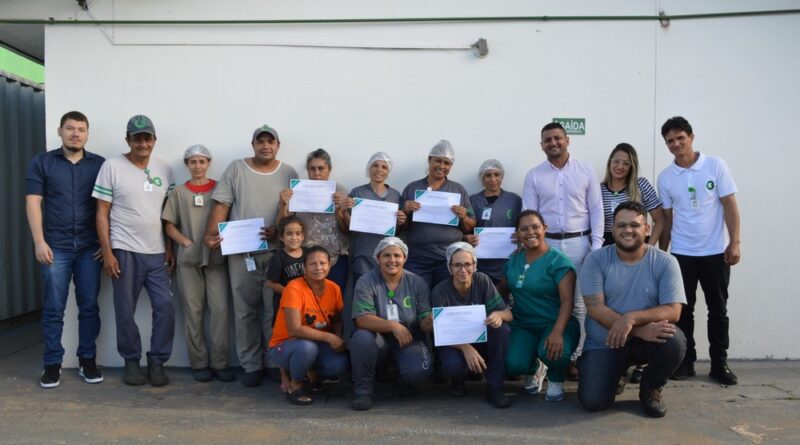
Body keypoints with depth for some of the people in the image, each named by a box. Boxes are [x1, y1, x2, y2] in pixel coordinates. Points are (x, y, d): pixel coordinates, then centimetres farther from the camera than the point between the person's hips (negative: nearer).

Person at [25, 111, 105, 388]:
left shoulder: (100, 164, 7)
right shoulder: (41, 162, 5)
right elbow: (33, 202, 0)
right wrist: (39, 241, -8)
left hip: (90, 247, 1)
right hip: (56, 247, -1)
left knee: (89, 306, 6)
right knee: (53, 309, 3)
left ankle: (87, 360, 16)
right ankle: (52, 364, 13)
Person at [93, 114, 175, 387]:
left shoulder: (164, 169, 8)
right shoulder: (112, 166, -3)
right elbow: (102, 213, -3)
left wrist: (170, 248, 8)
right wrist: (107, 252, -9)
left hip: (157, 253, 3)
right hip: (125, 252, -3)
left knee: (165, 307, -1)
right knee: (125, 311, 4)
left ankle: (157, 362, 13)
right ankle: (131, 361, 21)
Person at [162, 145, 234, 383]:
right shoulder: (179, 192, 9)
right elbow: (169, 225, 8)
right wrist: (186, 242, -7)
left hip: (217, 257, -1)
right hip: (188, 259, 1)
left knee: (220, 309, -7)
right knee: (193, 312, 4)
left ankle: (219, 362, 2)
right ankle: (199, 363, 12)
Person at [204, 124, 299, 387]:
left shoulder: (289, 173, 7)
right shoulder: (236, 169, 6)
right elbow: (221, 205, 1)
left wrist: (279, 230, -14)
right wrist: (211, 234, -10)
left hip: (277, 251, 0)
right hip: (241, 252, 0)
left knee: (275, 309, 2)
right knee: (245, 310, 4)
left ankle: (273, 361, 14)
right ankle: (251, 365, 13)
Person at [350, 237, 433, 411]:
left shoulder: (417, 283, -1)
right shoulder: (366, 282, -7)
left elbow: (424, 322, -3)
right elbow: (362, 319, -20)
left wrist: (430, 322, -28)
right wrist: (392, 326, -32)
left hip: (409, 340, 1)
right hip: (378, 340, -1)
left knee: (420, 370, -28)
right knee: (362, 337, -34)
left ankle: (400, 376, 13)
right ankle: (363, 389, -9)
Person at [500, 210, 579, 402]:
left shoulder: (558, 260, -10)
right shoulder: (513, 260, 8)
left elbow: (567, 301, -18)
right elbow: (502, 290, 16)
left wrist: (557, 331, -33)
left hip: (554, 323, -4)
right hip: (523, 325, 4)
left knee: (553, 352, -37)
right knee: (513, 365, -23)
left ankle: (555, 380, 3)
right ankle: (534, 368, 17)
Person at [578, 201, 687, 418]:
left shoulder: (665, 262, -7)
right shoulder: (596, 259, -8)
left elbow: (673, 311, -15)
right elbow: (595, 308, -16)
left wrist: (631, 318, -32)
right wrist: (640, 330, -27)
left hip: (646, 340, 1)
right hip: (603, 344, 0)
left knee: (675, 341, -32)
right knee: (593, 401, -18)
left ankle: (650, 388, 2)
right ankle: (616, 373, 20)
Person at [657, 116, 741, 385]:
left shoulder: (715, 165, -4)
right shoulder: (665, 177, 2)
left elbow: (729, 205, -3)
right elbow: (668, 217, 7)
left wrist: (734, 242, -9)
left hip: (715, 251, -1)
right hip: (681, 254, 1)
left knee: (718, 309, 6)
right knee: (683, 310, 6)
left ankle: (719, 363, 16)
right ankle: (686, 361, 16)